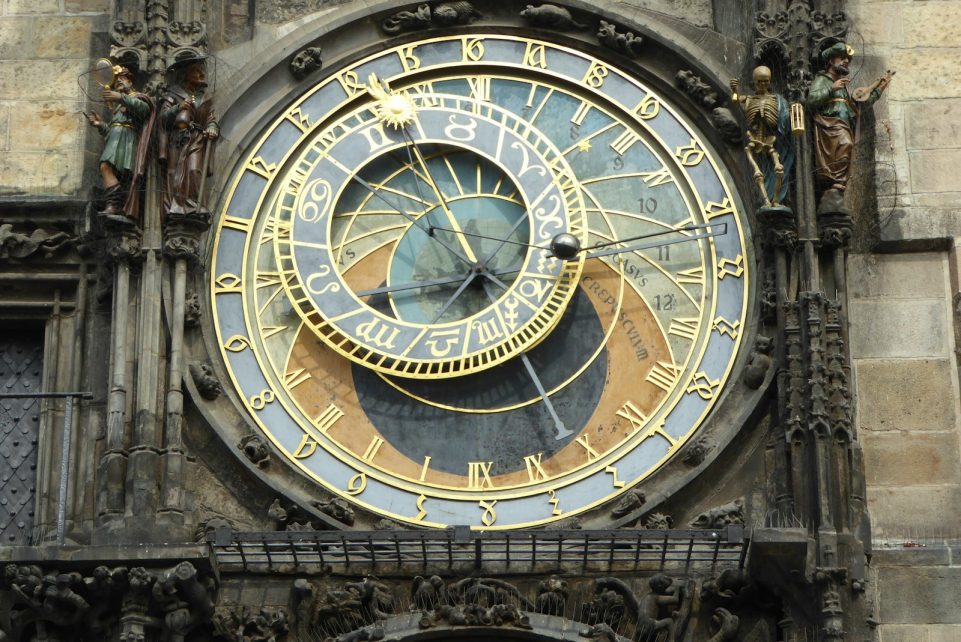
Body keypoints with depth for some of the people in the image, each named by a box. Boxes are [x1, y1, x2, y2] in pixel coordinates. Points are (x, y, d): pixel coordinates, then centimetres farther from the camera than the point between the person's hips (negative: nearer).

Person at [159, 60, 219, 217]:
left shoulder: (205, 98, 21)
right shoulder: (174, 94, 12)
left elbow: (211, 119, 14)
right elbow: (163, 116, 2)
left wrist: (212, 129, -7)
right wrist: (178, 108, -15)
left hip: (196, 140, 1)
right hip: (177, 139, -1)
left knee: (194, 171, -18)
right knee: (174, 173, -10)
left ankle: (195, 208, -21)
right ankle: (173, 209, -13)